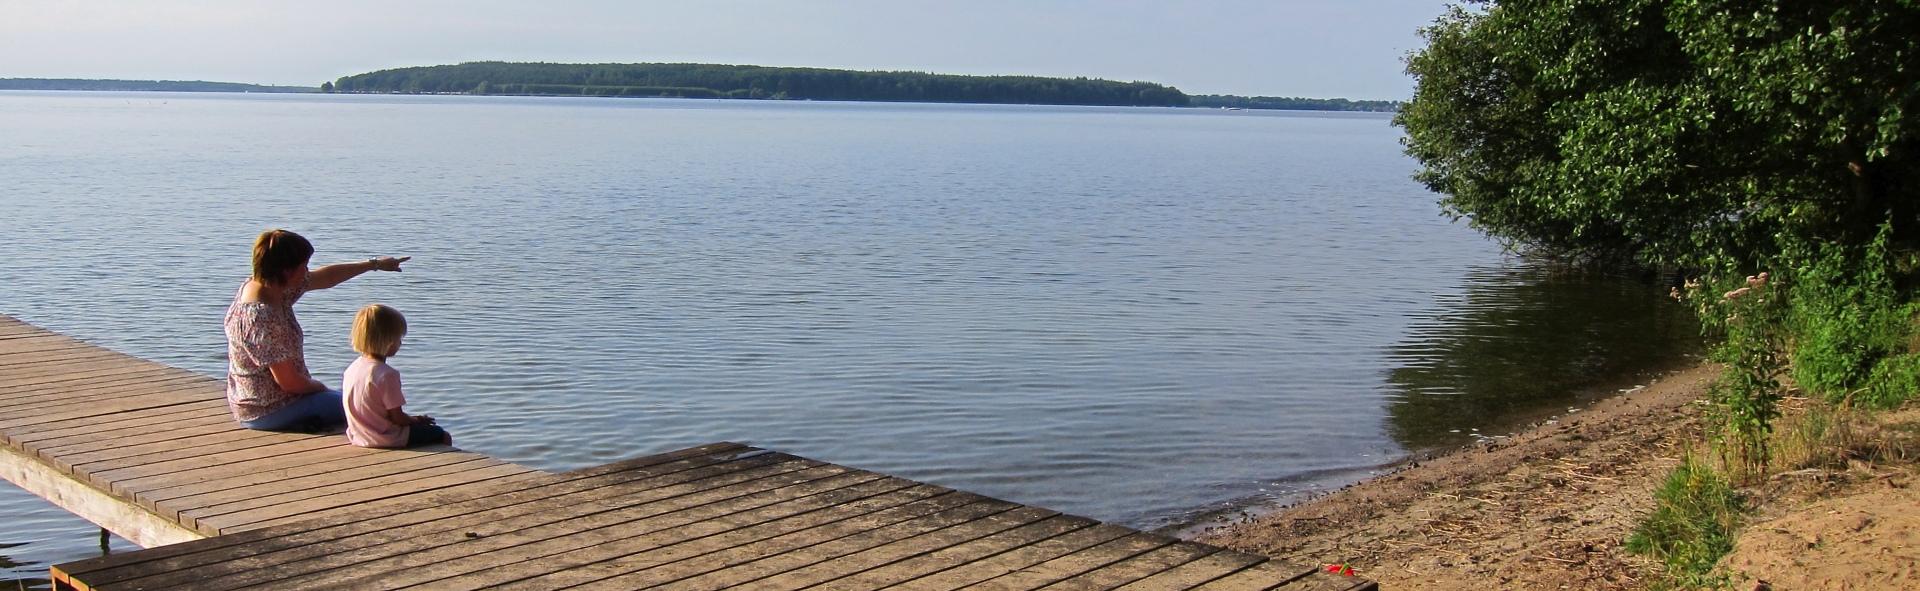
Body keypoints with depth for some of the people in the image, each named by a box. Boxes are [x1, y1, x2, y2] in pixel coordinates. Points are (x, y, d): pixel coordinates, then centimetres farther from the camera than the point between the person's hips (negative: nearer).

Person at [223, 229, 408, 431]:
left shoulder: (270, 286, -4)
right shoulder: (262, 317, -31)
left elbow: (325, 277, 10)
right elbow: (288, 382, -27)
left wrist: (375, 263, 17)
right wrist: (318, 386, -7)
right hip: (267, 412, -10)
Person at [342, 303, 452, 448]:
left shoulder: (351, 369, 2)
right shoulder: (387, 374, -25)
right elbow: (397, 418, -22)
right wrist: (416, 420, 0)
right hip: (386, 440, -9)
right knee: (443, 436, 5)